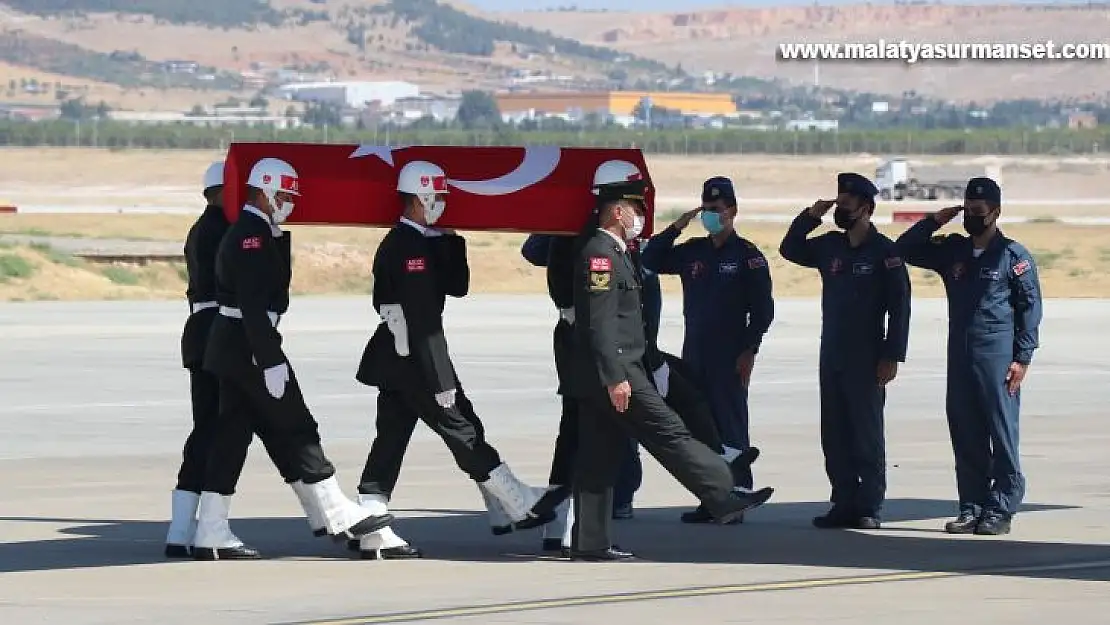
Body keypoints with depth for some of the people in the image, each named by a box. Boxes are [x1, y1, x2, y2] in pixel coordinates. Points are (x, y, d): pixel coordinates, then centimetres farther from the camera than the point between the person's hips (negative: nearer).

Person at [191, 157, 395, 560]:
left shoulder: (242, 234, 17)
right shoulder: (253, 237, -16)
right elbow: (254, 306, -22)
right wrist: (271, 361, -24)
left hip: (229, 347, 10)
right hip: (249, 346, -10)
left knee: (231, 436, 7)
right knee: (295, 430, -2)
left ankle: (211, 535, 4)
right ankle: (336, 518, 5)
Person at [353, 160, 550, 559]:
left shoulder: (422, 242, 13)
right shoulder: (410, 247, -18)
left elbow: (457, 286, 17)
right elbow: (422, 320, -22)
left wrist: (452, 240, 8)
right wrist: (441, 382, -22)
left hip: (394, 361, 10)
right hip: (414, 360, -10)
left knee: (390, 440, 6)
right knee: (464, 432, -1)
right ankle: (517, 508, 7)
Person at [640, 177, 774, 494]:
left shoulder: (747, 255, -4)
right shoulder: (693, 251, 12)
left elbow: (762, 308, -6)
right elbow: (651, 260, 11)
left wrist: (749, 351, -12)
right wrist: (676, 227, 1)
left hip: (730, 358, -6)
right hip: (694, 355, 6)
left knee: (730, 428, -6)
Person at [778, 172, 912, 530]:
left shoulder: (884, 252, -7)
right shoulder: (830, 246, 11)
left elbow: (899, 307, -10)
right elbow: (790, 250, 21)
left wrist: (892, 356, -15)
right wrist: (811, 216, 7)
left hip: (866, 359, -6)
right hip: (832, 356, 7)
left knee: (867, 434, -3)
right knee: (834, 435, 6)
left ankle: (870, 509, -1)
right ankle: (844, 504, 11)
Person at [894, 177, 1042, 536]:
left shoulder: (1013, 255, -1)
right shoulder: (953, 251, 14)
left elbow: (1030, 307, -3)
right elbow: (903, 250, 18)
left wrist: (1022, 358, -9)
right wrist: (934, 222, 5)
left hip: (998, 358, -6)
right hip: (959, 358, 6)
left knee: (1002, 433, -4)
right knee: (965, 435, 6)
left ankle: (1001, 509, -2)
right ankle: (972, 506, 11)